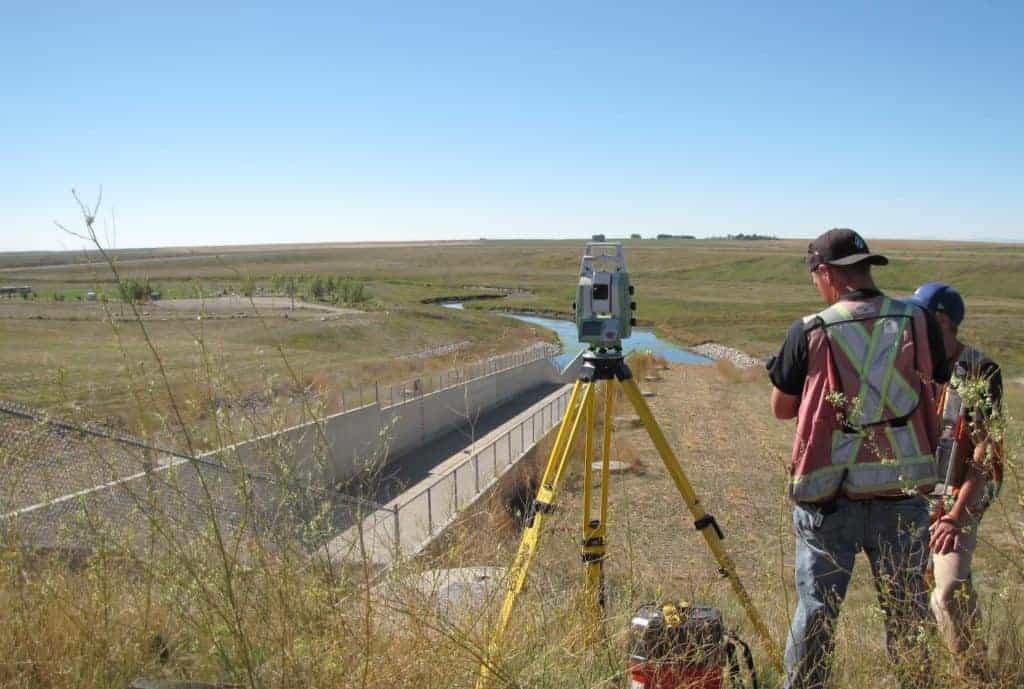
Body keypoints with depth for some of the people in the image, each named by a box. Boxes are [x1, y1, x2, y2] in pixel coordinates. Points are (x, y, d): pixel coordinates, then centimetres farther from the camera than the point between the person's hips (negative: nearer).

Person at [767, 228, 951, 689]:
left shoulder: (809, 332, -10)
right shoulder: (920, 324, -3)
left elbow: (781, 408, 1)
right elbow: (934, 396, 8)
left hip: (829, 500, -2)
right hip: (902, 496, 2)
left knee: (815, 610, 11)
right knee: (908, 614, 16)